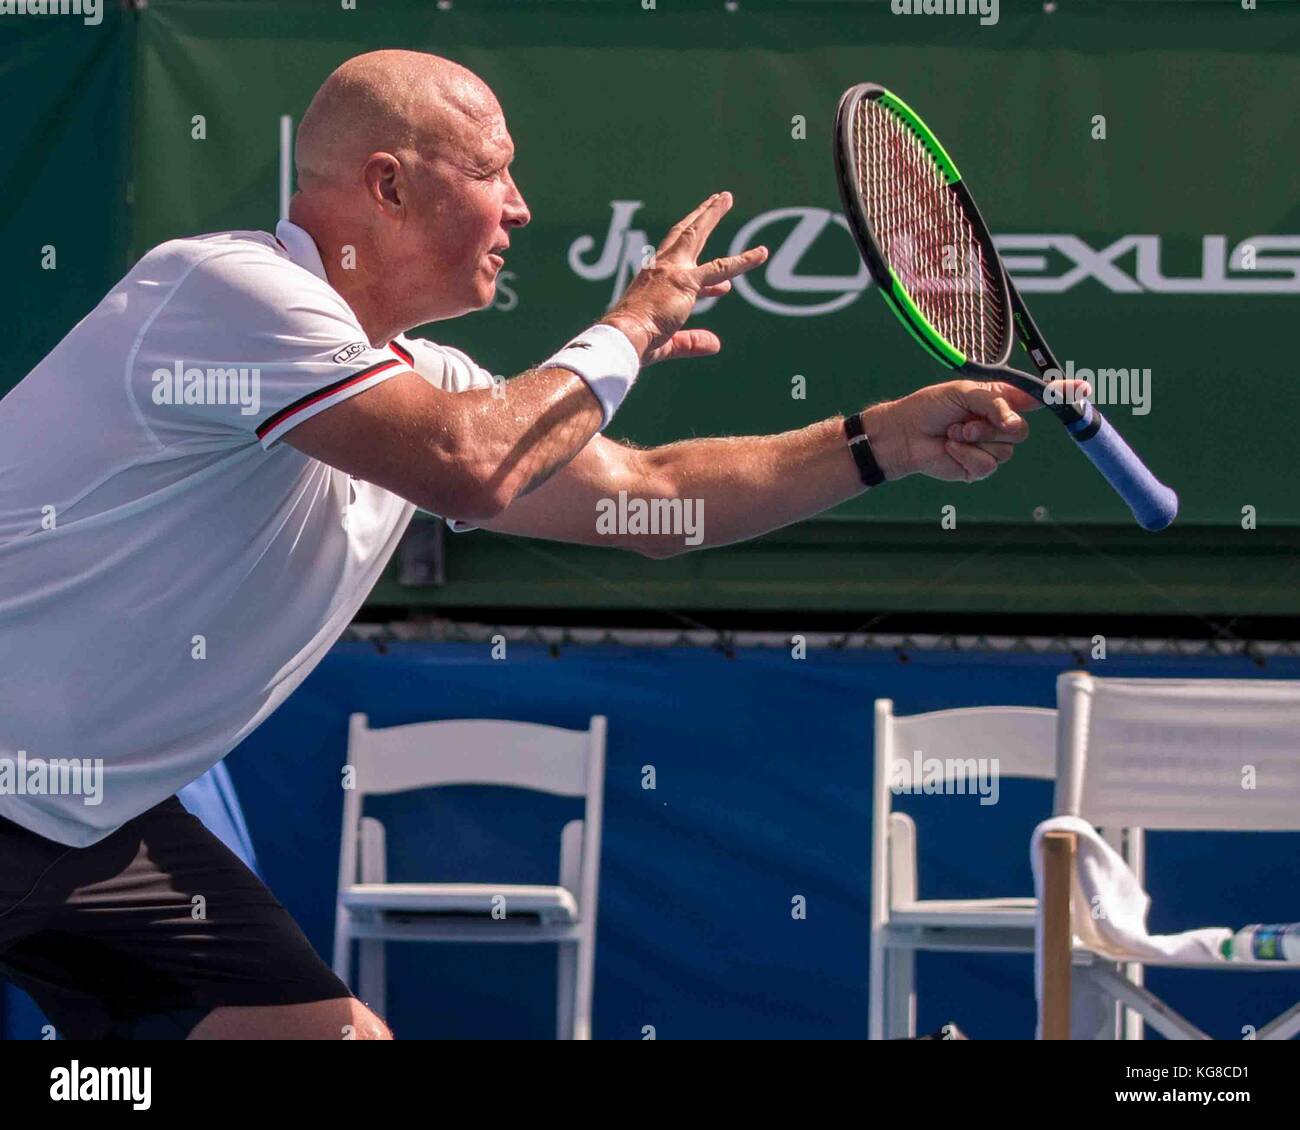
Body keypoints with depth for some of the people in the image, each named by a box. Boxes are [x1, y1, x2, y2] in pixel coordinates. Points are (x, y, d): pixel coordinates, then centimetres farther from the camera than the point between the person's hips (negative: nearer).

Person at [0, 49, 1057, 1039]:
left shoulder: (412, 382, 11)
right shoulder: (235, 288, -19)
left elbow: (649, 492, 19)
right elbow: (473, 468, -30)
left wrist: (893, 439, 12)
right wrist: (628, 333, -13)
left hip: (93, 820, 9)